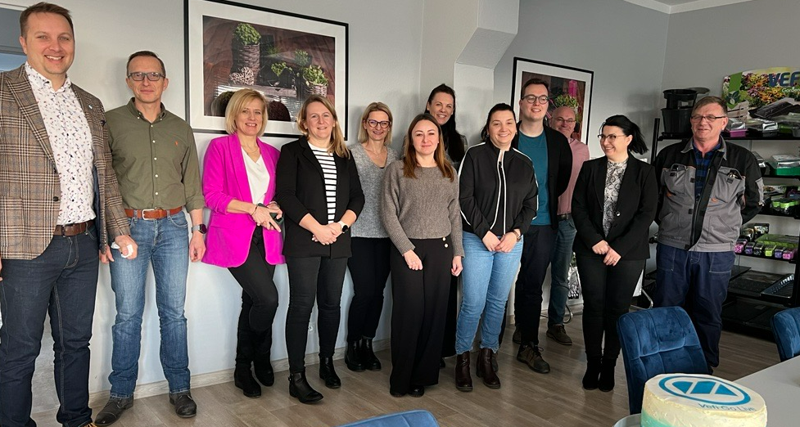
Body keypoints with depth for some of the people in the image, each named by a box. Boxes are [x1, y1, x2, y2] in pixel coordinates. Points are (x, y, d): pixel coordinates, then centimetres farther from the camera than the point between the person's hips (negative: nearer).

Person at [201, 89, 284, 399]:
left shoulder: (271, 153, 15)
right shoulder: (220, 146, 0)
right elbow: (211, 194, -7)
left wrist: (275, 207, -3)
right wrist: (252, 208, -16)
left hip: (265, 237, 5)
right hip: (235, 237, -5)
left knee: (252, 303, 8)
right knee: (268, 298, -17)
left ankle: (244, 370, 24)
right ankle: (260, 360, 10)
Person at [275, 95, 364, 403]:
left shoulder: (345, 157, 16)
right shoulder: (293, 151, 3)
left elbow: (357, 197, 10)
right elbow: (285, 195, -8)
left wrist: (340, 225, -7)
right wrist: (317, 228, -14)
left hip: (338, 242, 4)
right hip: (304, 241, -4)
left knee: (331, 303, 10)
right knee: (302, 305, -5)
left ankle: (327, 363, 26)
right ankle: (296, 377, 2)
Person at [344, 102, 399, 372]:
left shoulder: (394, 156, 11)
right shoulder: (352, 153, -3)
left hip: (386, 234, 4)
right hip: (360, 233, -4)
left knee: (378, 291, 7)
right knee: (364, 291, -4)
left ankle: (367, 344, 23)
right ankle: (352, 345, 16)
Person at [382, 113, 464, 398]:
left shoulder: (449, 174, 11)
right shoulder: (397, 170, 0)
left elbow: (455, 216, 13)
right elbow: (388, 214, -5)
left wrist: (457, 253, 7)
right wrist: (407, 250, -10)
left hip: (440, 250, 3)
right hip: (406, 249, -3)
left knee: (434, 312, 3)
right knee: (409, 312, -2)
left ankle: (421, 376, 18)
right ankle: (400, 377, 13)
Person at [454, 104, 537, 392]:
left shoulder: (524, 163, 9)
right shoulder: (475, 155, -2)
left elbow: (531, 204, 10)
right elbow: (464, 198, -7)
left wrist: (515, 233, -5)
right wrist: (485, 233, -11)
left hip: (511, 242, 4)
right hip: (477, 240, -4)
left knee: (498, 302, 11)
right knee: (473, 303, -4)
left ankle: (487, 359, 24)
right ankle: (462, 360, 13)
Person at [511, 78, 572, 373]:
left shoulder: (558, 141, 8)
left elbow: (563, 179, 17)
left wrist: (546, 201, 11)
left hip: (543, 226, 3)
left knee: (532, 287, 8)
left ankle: (529, 346, 18)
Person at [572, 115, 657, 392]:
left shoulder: (644, 172, 1)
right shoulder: (590, 168, 6)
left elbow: (647, 214, -5)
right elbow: (578, 207, 2)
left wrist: (620, 248, -12)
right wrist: (594, 241, -10)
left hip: (628, 253, -1)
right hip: (591, 249, 1)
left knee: (618, 308, 4)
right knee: (593, 306, 3)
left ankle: (609, 365, 17)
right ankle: (592, 363, 16)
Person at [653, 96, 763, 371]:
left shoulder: (743, 160, 1)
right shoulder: (669, 155, 4)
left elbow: (754, 203, 11)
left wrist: (727, 226, 6)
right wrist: (666, 222, 8)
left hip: (716, 252, 0)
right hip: (672, 248, 1)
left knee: (708, 316, 10)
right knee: (665, 313, 8)